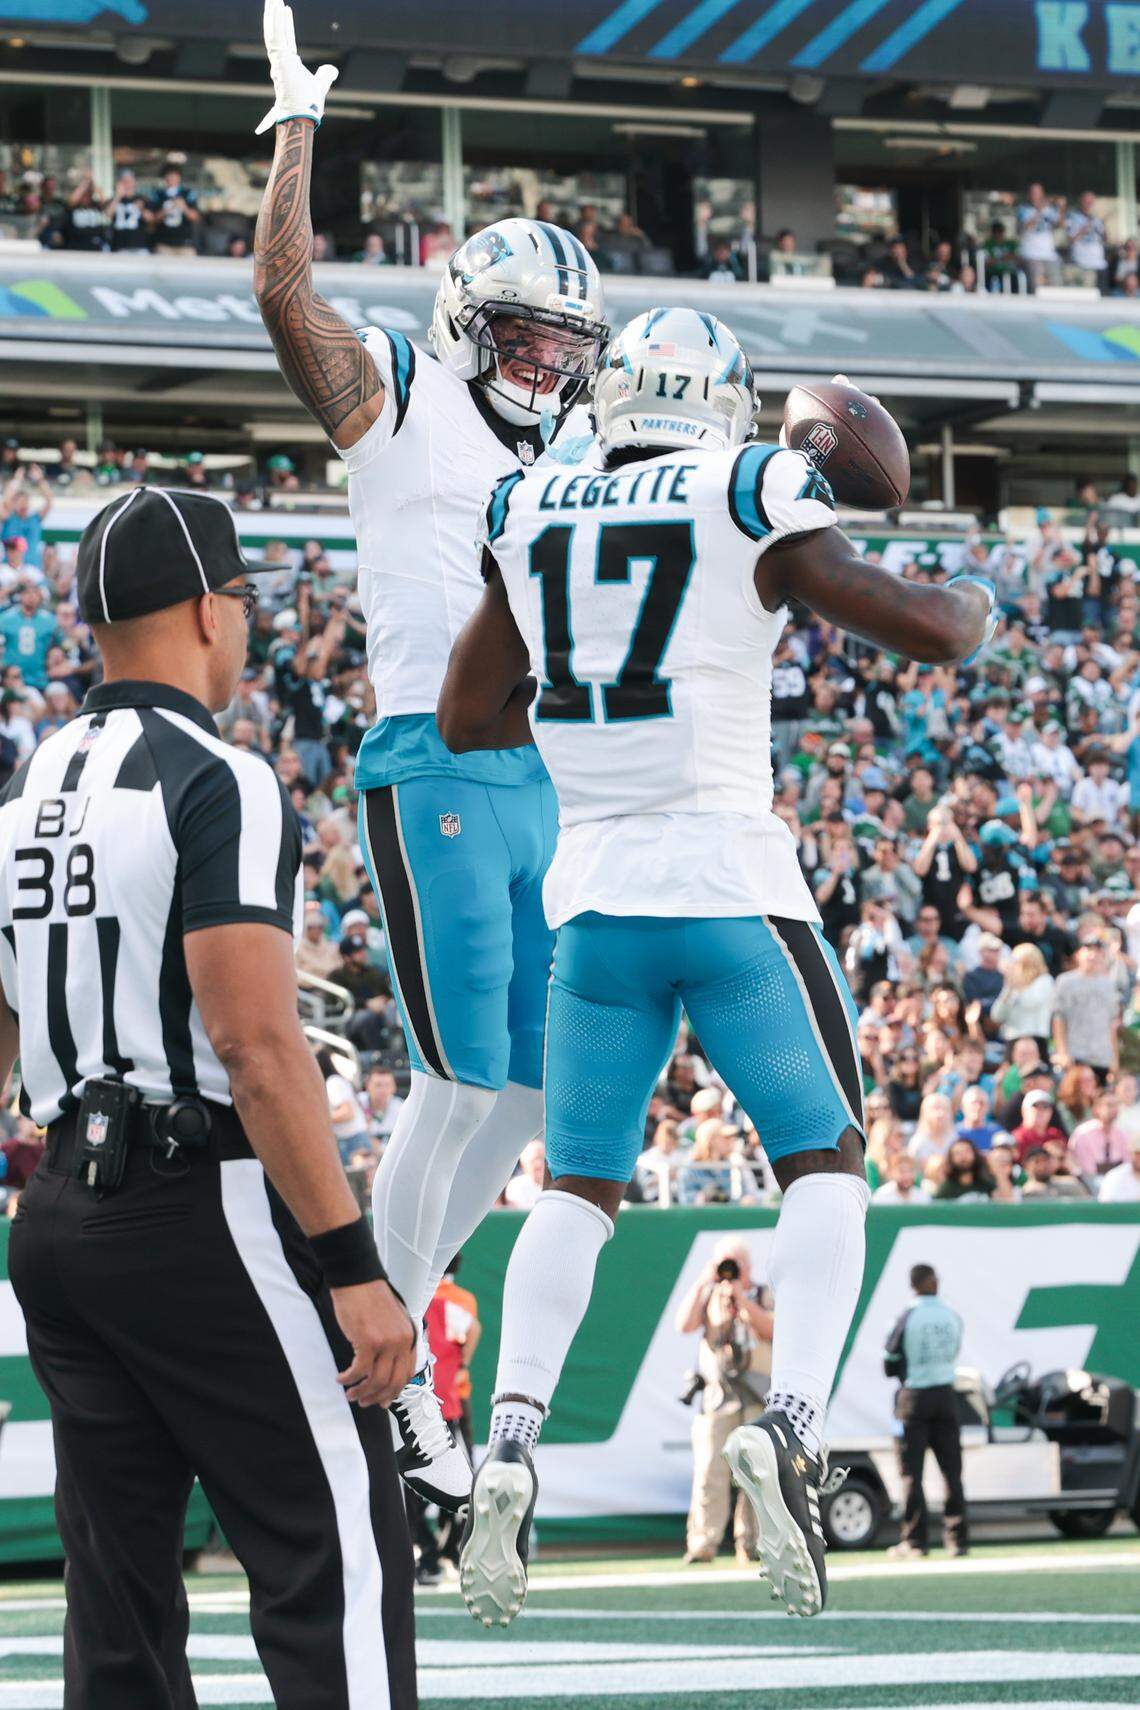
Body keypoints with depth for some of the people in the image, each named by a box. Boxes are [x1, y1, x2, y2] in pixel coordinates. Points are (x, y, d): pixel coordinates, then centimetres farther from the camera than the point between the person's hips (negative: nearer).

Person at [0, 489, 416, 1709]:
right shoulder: (218, 787, -12)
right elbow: (256, 1044, -20)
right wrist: (352, 1269, -20)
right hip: (203, 1208, -8)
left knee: (121, 1595, 9)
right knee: (336, 1563, -5)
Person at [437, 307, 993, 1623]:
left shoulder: (532, 518, 9)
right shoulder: (749, 502, -4)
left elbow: (465, 716, 17)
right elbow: (927, 631, -4)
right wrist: (976, 605, 18)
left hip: (596, 898, 4)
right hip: (732, 888, -4)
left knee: (577, 1190, 12)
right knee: (823, 1164, 7)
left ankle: (513, 1434, -9)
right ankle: (792, 1421, -14)